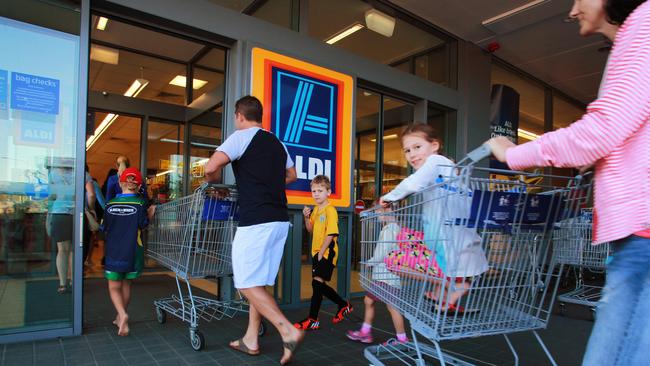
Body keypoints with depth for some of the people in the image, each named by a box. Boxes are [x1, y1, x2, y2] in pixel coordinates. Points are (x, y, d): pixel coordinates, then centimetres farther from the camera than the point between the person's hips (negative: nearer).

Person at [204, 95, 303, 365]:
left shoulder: (241, 136, -3)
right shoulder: (277, 143, 18)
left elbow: (211, 168, -14)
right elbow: (291, 175, 31)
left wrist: (214, 181, 7)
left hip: (256, 221, -8)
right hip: (280, 221, 8)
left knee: (248, 284, 0)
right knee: (258, 283, 15)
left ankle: (289, 332, -8)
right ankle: (251, 340, 23)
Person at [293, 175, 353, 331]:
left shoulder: (330, 210, -15)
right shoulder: (316, 209, 11)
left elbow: (331, 234, -20)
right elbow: (311, 229, 18)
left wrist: (321, 253, -18)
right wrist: (307, 217, 0)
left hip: (326, 253, -9)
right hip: (317, 252, 9)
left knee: (317, 283, -9)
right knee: (320, 285, 14)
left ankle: (313, 320, 0)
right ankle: (343, 305, 32)